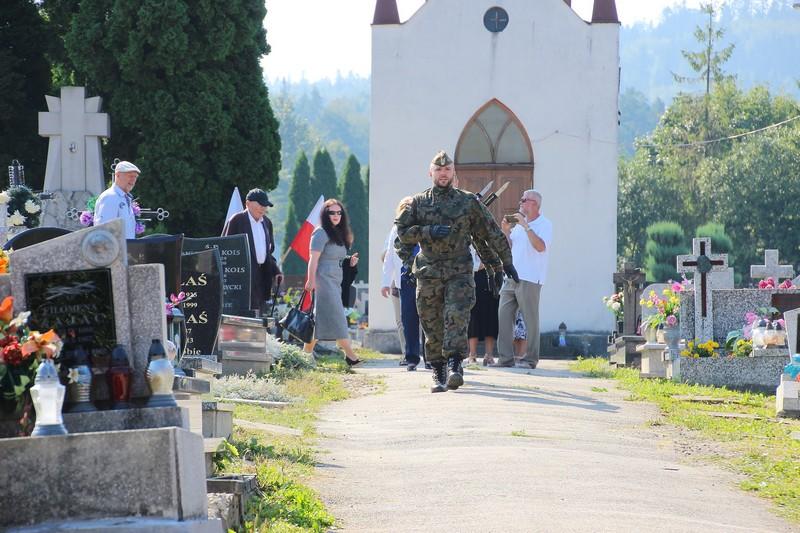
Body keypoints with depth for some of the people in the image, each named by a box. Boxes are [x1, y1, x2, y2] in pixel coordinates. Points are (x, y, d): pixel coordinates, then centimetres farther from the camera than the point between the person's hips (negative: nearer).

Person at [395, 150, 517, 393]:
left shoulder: (468, 202, 8)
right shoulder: (418, 202, 9)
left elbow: (491, 233, 14)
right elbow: (402, 231, 3)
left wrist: (504, 263, 17)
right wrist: (428, 231, -12)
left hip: (459, 272, -1)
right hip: (428, 273, 1)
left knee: (457, 316, -19)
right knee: (432, 326, 1)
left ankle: (454, 365, -24)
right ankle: (438, 373, 7)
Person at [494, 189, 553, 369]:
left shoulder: (544, 224, -2)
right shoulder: (519, 224, 20)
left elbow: (541, 246, -18)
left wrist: (526, 226, -16)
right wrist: (506, 232, 5)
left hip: (529, 279, -7)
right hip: (511, 277, 7)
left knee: (530, 319, -3)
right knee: (504, 315, 0)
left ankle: (531, 359, 2)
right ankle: (505, 358, 2)